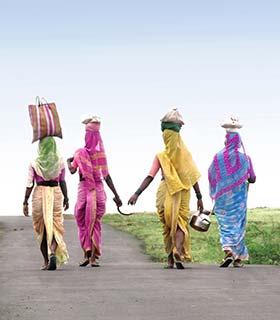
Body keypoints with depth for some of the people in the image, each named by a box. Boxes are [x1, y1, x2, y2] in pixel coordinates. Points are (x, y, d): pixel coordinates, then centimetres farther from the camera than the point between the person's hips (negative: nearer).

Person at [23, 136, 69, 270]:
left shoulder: (34, 164, -3)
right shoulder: (60, 162, 1)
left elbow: (30, 184, -6)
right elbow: (63, 183, 1)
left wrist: (25, 202, -3)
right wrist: (66, 199, 9)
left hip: (39, 195, 0)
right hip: (56, 194, 0)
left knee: (42, 229, 11)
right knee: (55, 227, 2)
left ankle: (46, 262, 15)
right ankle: (53, 253, -25)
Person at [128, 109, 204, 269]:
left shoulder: (161, 156, -2)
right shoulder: (185, 154, 0)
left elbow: (150, 177, -9)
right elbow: (193, 178, -1)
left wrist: (137, 194, -9)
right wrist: (199, 197, 3)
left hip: (165, 193, 0)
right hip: (182, 193, 0)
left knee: (168, 226, 12)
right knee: (181, 224, 2)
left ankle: (170, 260, 12)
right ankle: (178, 252, -25)